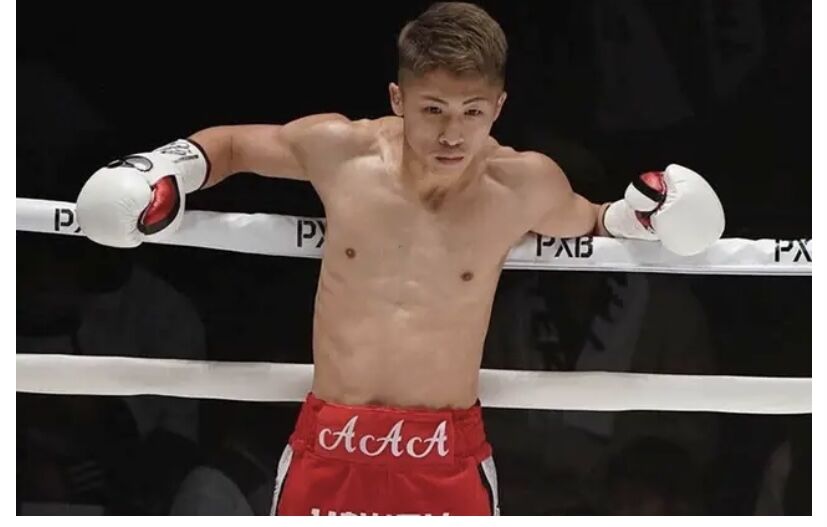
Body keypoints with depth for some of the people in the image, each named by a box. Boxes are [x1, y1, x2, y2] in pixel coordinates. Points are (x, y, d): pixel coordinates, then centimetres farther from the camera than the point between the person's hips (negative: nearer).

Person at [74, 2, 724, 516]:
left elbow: (585, 226, 17)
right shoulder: (338, 150, -7)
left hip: (448, 454, -1)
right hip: (328, 445, 1)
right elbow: (232, 142, 13)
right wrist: (173, 168, -4)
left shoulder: (526, 184, -8)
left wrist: (635, 215, -2)